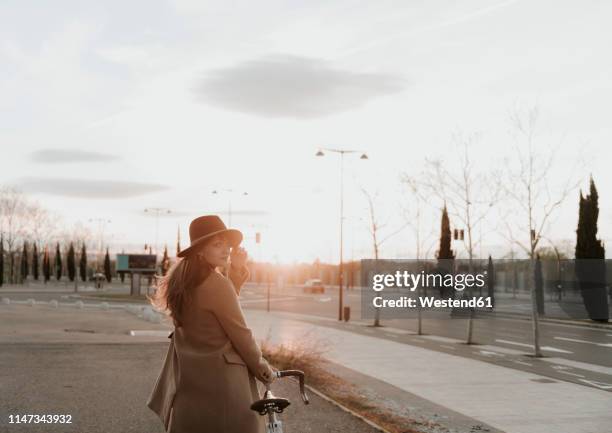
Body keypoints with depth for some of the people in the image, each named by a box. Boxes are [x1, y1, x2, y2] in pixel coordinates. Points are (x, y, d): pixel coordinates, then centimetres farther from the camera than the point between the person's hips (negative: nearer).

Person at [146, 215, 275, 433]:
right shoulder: (217, 284, -18)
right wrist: (264, 370, -1)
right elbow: (241, 335, -14)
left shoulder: (181, 281, 6)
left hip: (186, 380, 8)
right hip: (222, 380, -8)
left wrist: (235, 274, 0)